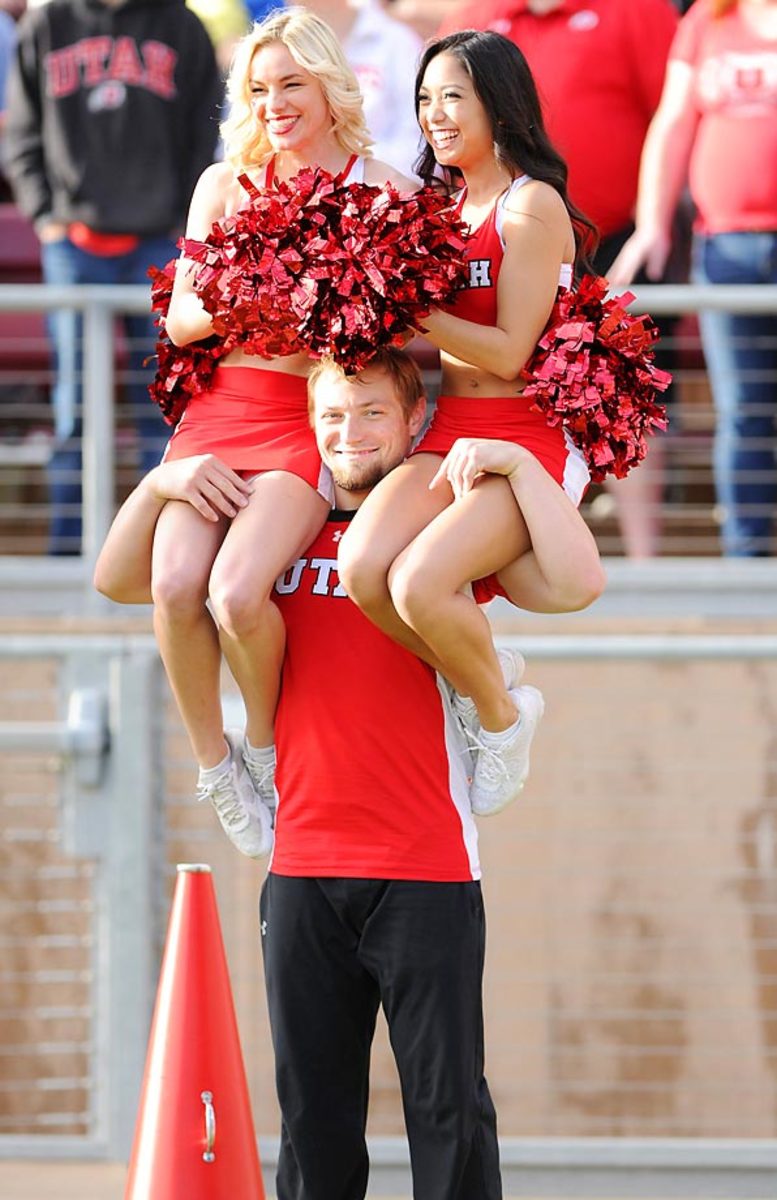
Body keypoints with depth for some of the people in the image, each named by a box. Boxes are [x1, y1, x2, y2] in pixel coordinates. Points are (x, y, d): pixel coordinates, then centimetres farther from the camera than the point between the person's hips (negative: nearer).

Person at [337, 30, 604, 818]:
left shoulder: (532, 205, -9)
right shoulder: (447, 205, 15)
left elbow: (509, 353, -14)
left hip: (528, 440, -7)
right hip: (450, 431, 7)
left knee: (418, 584, -29)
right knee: (363, 569, -22)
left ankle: (501, 716, -1)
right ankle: (474, 679, 5)